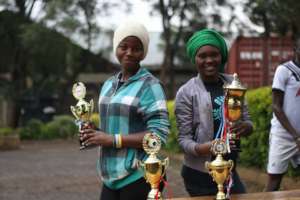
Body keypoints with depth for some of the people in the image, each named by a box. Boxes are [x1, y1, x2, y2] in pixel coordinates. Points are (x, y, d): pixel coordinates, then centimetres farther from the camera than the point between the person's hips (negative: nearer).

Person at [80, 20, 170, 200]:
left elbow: (159, 134, -17)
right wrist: (95, 135, 3)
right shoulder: (109, 84, 13)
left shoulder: (150, 85, -9)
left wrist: (113, 140, -17)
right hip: (111, 177, 6)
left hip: (138, 178, -6)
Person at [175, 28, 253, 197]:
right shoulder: (186, 92, -10)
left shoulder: (232, 84, 3)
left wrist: (245, 127, -16)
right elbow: (184, 138, -9)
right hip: (200, 175, -4)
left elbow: (247, 120, 8)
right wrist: (199, 149, -30)